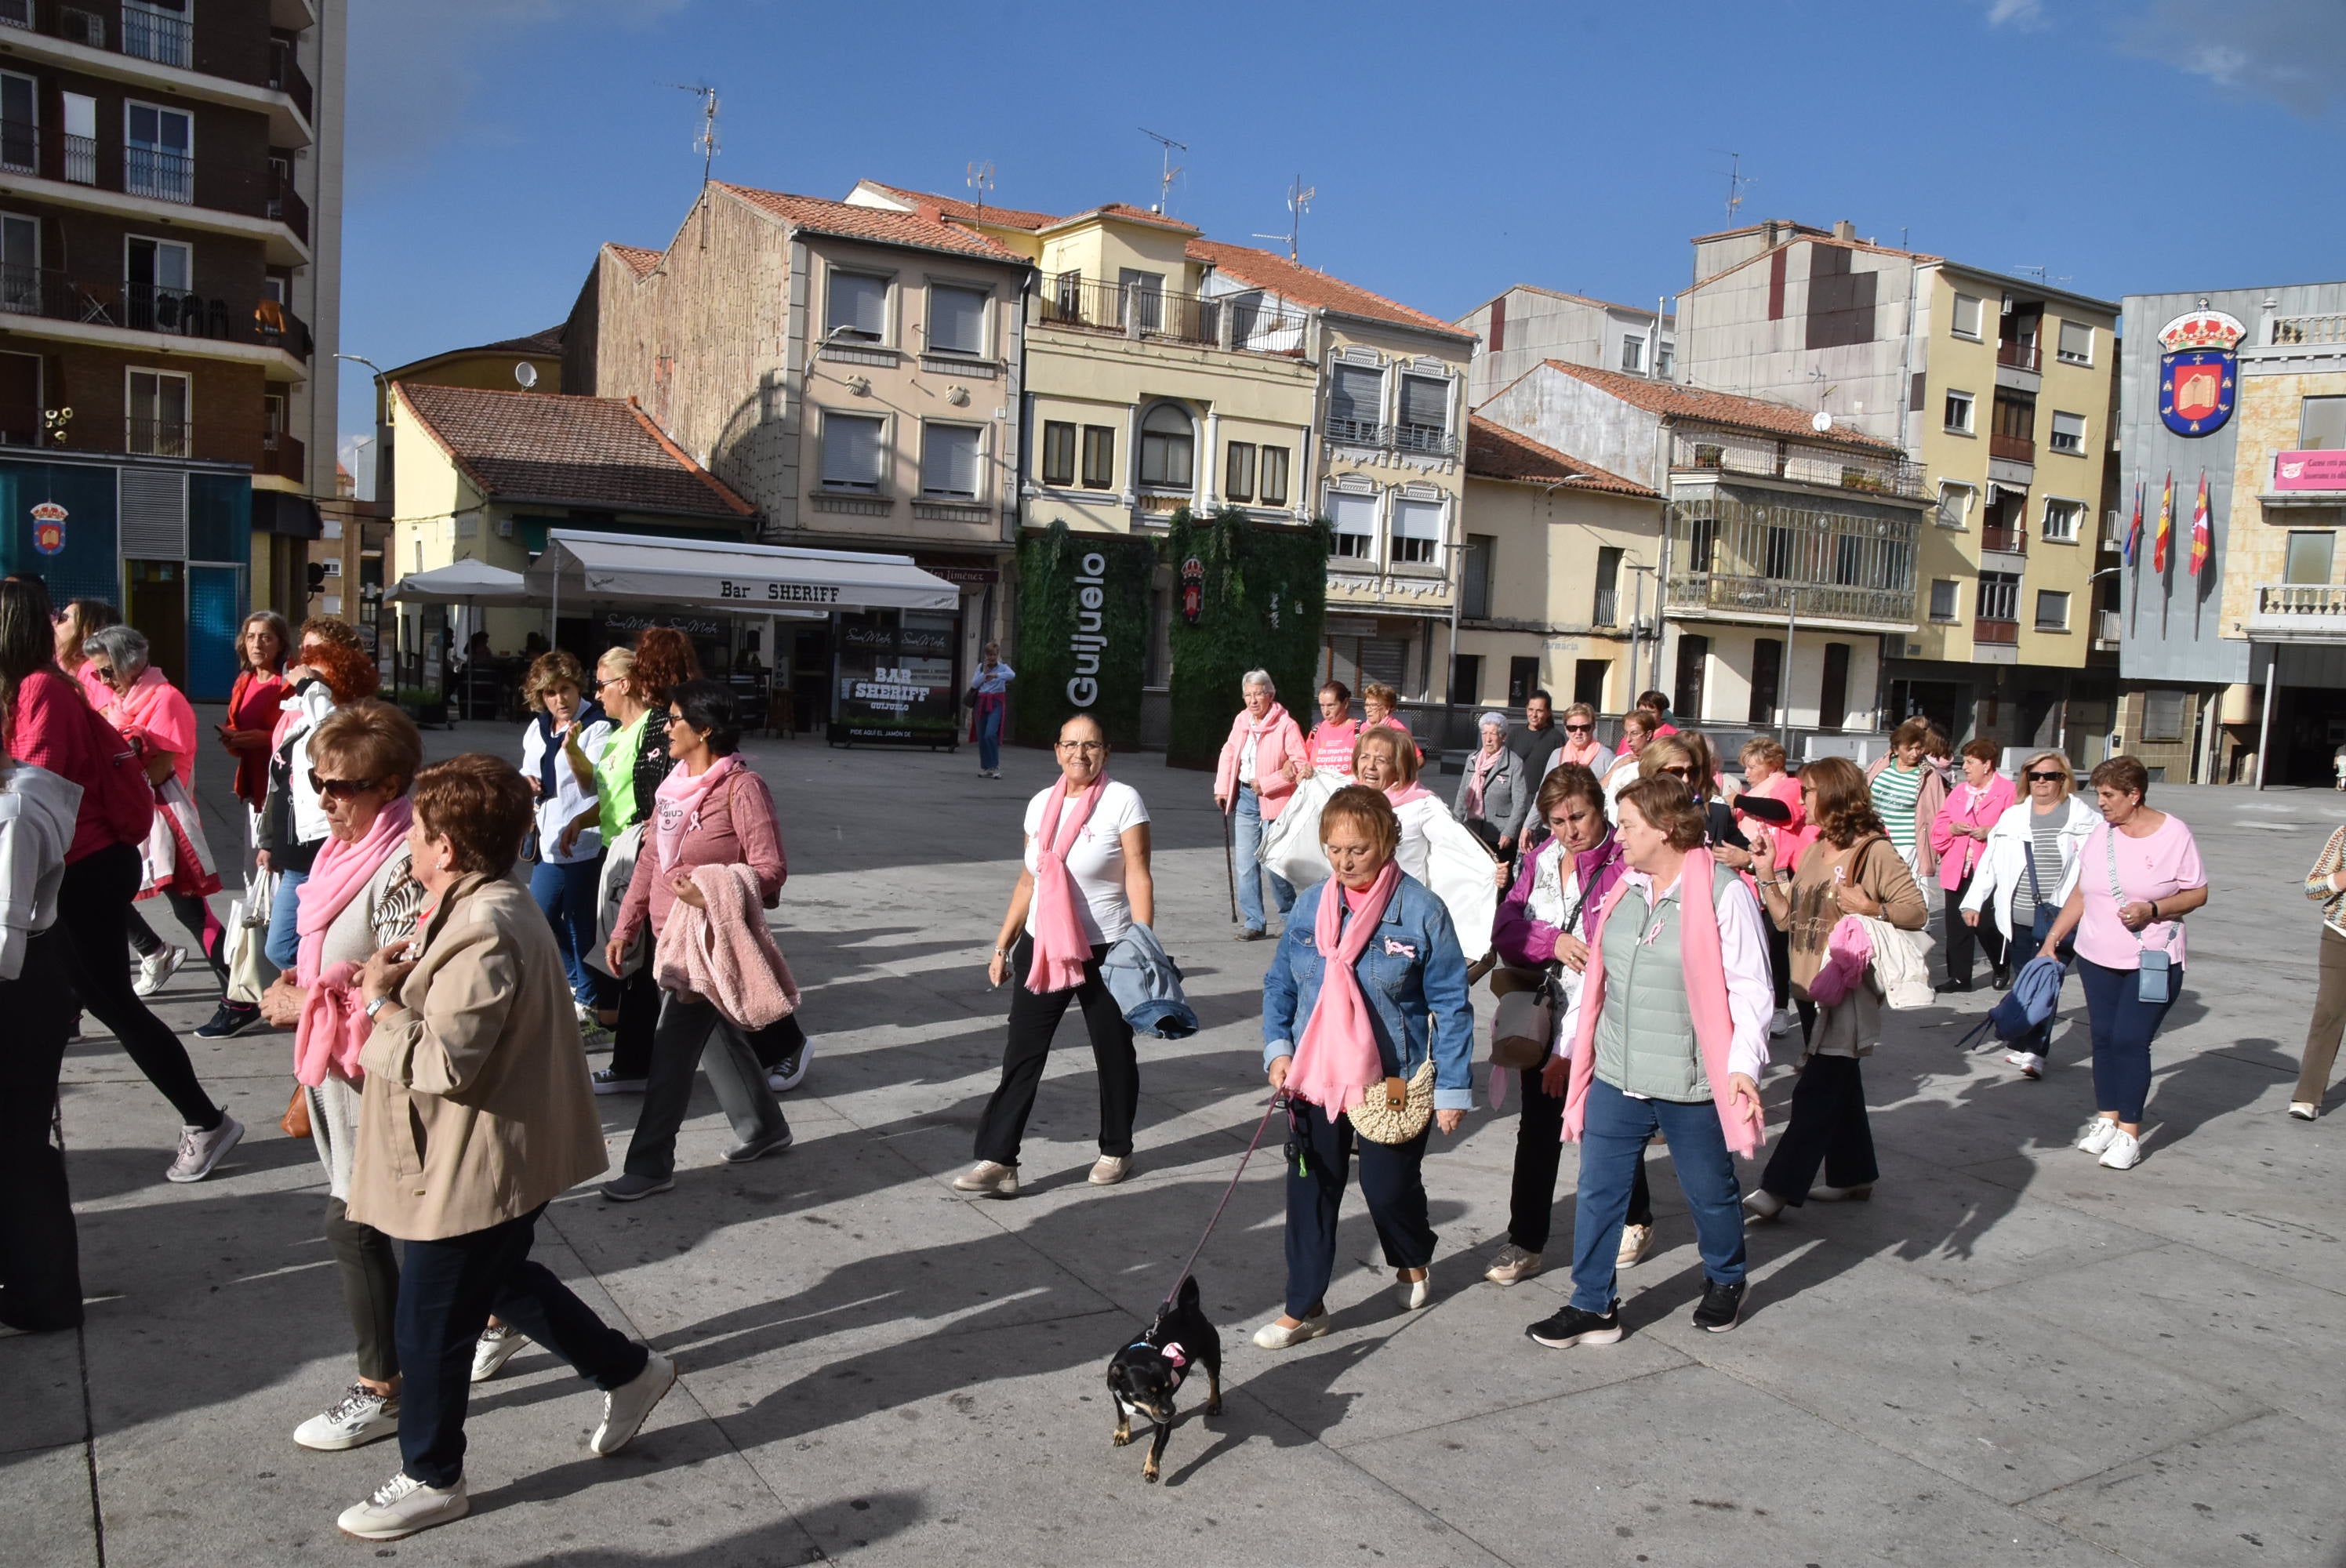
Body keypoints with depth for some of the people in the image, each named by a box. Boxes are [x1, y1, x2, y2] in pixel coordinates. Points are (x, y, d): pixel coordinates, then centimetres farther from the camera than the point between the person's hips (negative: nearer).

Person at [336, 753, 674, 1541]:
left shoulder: (482, 934, -28)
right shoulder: (493, 905, 5)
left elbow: (443, 1060, -31)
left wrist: (381, 1002, -18)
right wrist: (408, 970, 3)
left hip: (473, 1172, -11)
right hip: (500, 1159, 11)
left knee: (429, 1327, 8)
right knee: (505, 1281, 27)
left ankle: (430, 1480, 28)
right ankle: (628, 1369, 40)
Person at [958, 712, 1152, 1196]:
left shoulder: (1122, 801, -8)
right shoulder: (1041, 804, 7)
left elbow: (1138, 879, -12)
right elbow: (1028, 881, 12)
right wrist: (1002, 946, 11)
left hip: (1106, 952, -4)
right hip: (1043, 947, 4)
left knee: (1113, 1053, 10)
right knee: (1021, 1054, 0)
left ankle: (1116, 1151, 28)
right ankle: (998, 1160, 2)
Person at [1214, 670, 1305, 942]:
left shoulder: (1286, 726, -12)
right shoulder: (1241, 720, 6)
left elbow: (1301, 764, -14)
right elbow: (1228, 753, 19)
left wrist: (1266, 784, -16)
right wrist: (1221, 788, 12)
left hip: (1273, 802, -6)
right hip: (1245, 797, 6)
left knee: (1271, 863, -3)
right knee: (1245, 864, 4)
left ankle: (1290, 914, 20)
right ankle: (1253, 922, 11)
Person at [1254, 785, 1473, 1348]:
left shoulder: (1420, 911, -13)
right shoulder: (1309, 906, 0)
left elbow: (1450, 1004, -9)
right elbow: (1279, 984, 9)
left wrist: (1452, 1088, -9)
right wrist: (1277, 1048, -5)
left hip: (1393, 1082, -3)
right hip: (1315, 1077, 3)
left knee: (1389, 1187, 10)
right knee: (1310, 1190, 6)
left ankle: (1413, 1263, 43)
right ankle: (1304, 1307, 20)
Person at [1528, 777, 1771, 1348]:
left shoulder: (1723, 893, -14)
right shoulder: (1624, 889, 6)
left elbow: (1750, 988, -14)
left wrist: (1744, 1066, -22)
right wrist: (1575, 1045, 16)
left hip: (1692, 1084, -5)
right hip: (1615, 1078, 5)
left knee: (1709, 1193, 15)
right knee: (1598, 1192, 7)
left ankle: (1726, 1283, 41)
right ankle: (1593, 1306, 19)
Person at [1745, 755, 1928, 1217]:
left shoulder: (1874, 852, -12)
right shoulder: (1814, 852, 11)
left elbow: (1918, 912, -13)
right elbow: (1786, 919, 11)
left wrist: (1870, 907, -28)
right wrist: (1767, 874, 0)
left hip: (1849, 988, -8)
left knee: (1816, 1091, -6)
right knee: (1839, 1084, 18)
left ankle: (1780, 1187, -3)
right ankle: (1852, 1177, 30)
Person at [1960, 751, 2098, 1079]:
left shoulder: (2085, 819, 2)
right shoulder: (2013, 817, 12)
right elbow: (1990, 862, 12)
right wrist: (1974, 902, 7)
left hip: (2061, 919, -4)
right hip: (2018, 918, 4)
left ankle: (2034, 1051, -9)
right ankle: (2024, 1045, 20)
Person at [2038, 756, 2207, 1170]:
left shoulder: (2173, 834, -8)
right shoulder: (2101, 834, 5)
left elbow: (2198, 893, -4)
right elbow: (2080, 895, 12)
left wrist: (2152, 910, -19)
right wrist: (2052, 940, 9)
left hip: (2152, 962, -5)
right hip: (2097, 958, 5)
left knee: (2130, 1042, -8)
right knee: (2104, 1039, 8)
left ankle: (2129, 1133, 0)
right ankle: (2106, 1119, 20)